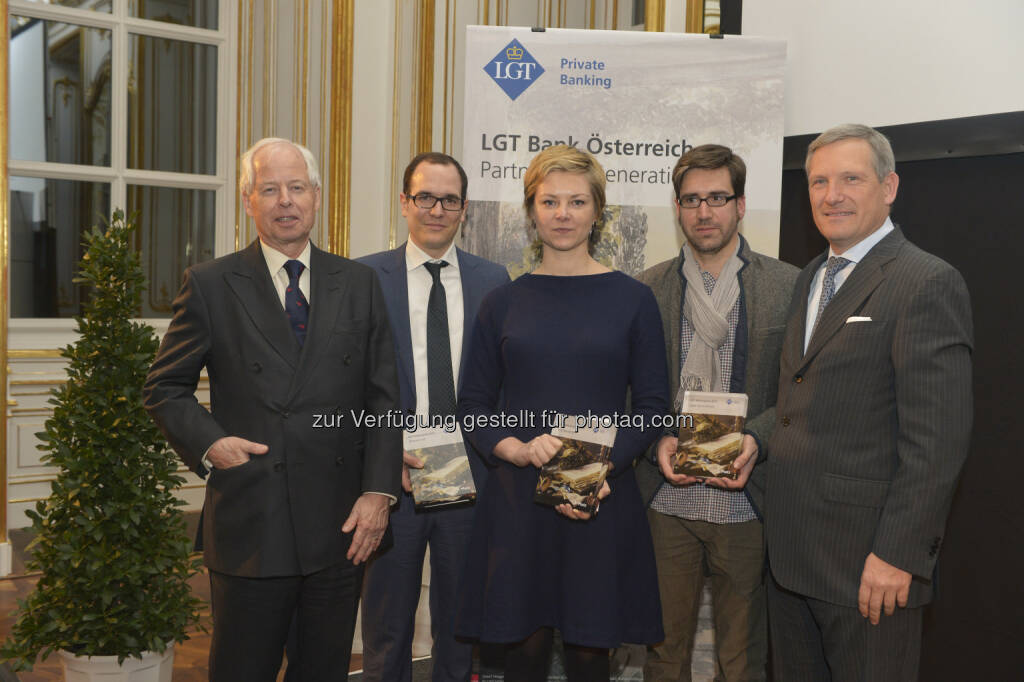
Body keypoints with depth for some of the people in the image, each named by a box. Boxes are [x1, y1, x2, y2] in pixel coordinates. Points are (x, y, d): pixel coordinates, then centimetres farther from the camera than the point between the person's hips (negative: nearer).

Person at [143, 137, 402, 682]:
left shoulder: (358, 283, 7)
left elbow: (383, 398, 5)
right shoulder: (209, 284, 2)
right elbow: (165, 389, 6)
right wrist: (207, 442, -12)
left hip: (341, 524, 2)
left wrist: (378, 492, -4)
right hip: (249, 528, -2)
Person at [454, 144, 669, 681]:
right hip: (517, 499, 1)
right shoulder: (503, 303, 6)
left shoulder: (632, 299, 3)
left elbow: (651, 404, 2)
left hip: (603, 502, -1)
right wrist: (516, 448, -12)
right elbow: (473, 404, 7)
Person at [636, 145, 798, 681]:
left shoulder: (788, 286, 1)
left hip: (746, 499, -1)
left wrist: (755, 437, -16)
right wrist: (657, 439, -11)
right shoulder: (647, 289, 4)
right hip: (666, 497, 1)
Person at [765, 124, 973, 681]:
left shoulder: (928, 283, -11)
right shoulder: (809, 280, 14)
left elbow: (938, 439, -17)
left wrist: (898, 554, -19)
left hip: (868, 556, -7)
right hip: (789, 549, 7)